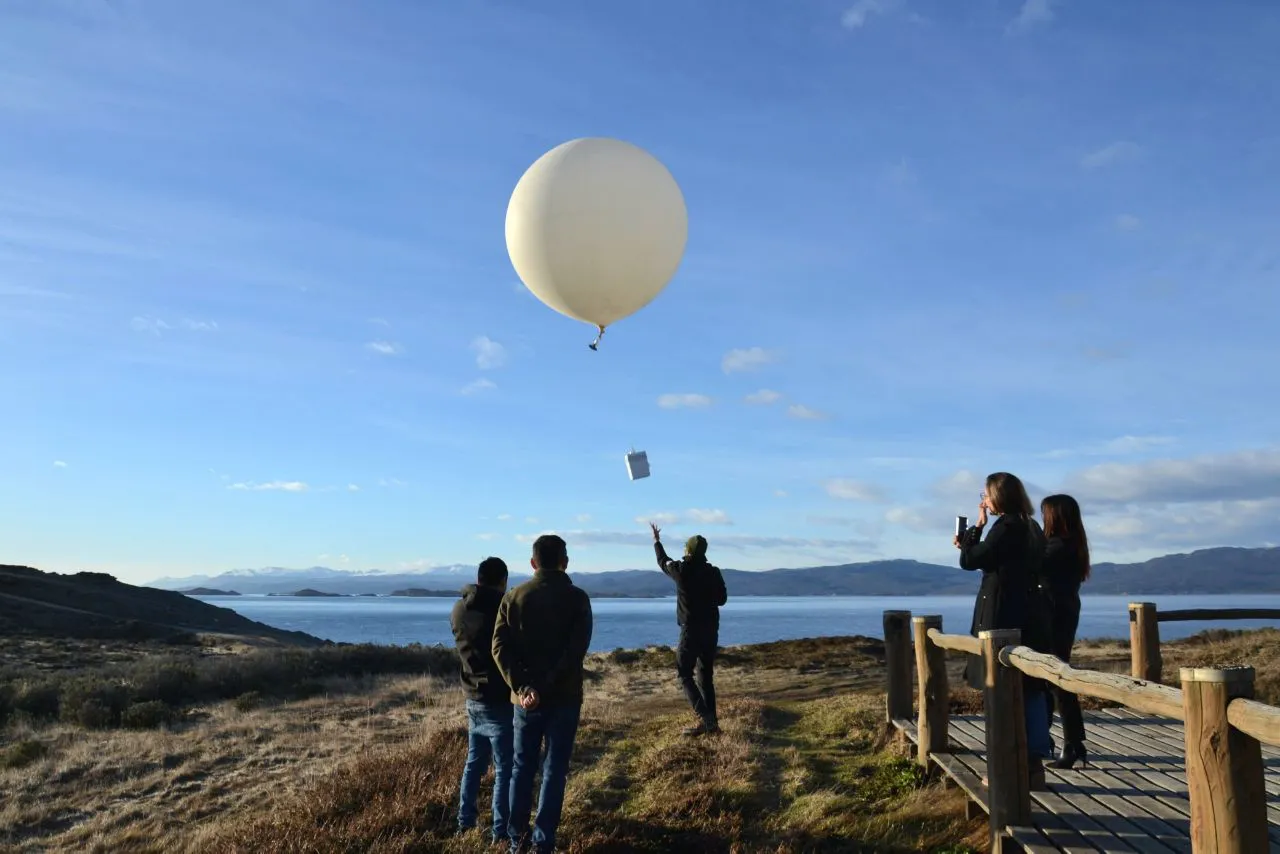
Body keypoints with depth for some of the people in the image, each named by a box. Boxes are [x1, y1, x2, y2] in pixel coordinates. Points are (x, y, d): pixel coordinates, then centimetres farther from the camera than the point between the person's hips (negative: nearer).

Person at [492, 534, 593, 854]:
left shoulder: (514, 597, 2)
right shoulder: (577, 597, -5)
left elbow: (500, 647, -7)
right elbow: (576, 650, -16)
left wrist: (522, 688, -13)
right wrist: (548, 687, -18)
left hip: (525, 698, 2)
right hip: (564, 697, -2)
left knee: (522, 767, 15)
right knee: (554, 770, 7)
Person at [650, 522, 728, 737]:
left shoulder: (681, 570, -8)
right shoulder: (714, 572, -1)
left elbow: (663, 561, 13)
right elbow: (722, 599, 10)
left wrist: (657, 541, 31)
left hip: (691, 630, -4)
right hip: (711, 630, 5)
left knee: (684, 674, 1)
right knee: (706, 675, 12)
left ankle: (704, 717, -14)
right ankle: (711, 721, 11)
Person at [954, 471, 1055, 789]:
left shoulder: (1005, 527, -15)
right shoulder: (1030, 528, 13)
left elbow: (969, 561, -12)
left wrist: (977, 526, -2)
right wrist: (970, 544, 23)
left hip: (1005, 619, -9)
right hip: (1031, 619, 9)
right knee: (1031, 691, 10)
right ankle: (1033, 765, 15)